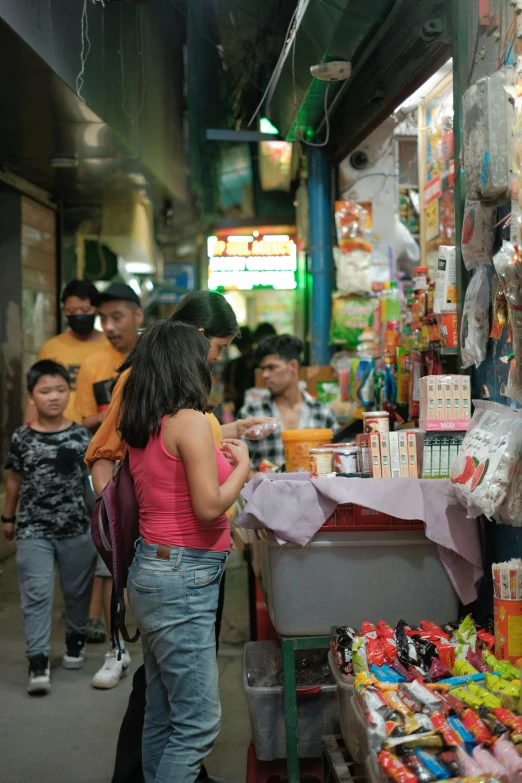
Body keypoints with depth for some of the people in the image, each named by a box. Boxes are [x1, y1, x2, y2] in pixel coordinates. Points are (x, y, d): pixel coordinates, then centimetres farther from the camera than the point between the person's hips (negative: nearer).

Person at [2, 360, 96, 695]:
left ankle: (76, 640, 39)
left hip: (77, 528, 1)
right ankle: (38, 661, -1)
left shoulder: (82, 436, -6)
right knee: (37, 594, -5)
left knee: (78, 590, 16)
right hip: (34, 530, -1)